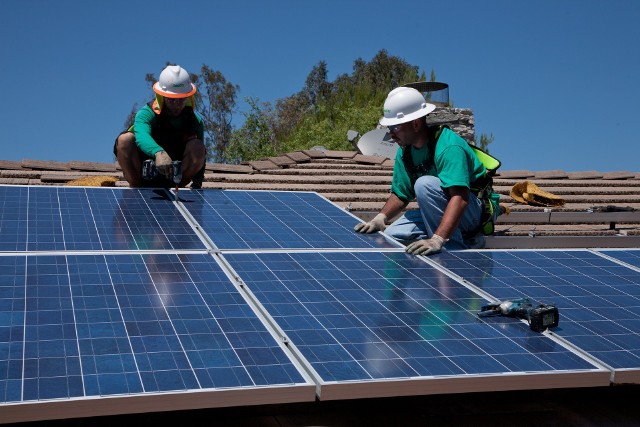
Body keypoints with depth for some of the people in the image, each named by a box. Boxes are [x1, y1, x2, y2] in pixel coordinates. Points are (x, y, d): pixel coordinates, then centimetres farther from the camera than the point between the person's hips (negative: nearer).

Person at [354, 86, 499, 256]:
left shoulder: (449, 147, -26)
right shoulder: (405, 151, 2)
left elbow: (460, 198, -38)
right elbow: (400, 194, 12)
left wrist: (437, 240, -49)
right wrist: (381, 218, -9)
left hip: (478, 211, -8)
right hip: (440, 212, 9)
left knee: (425, 184, -31)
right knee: (391, 235, -8)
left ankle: (457, 249, -23)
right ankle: (465, 239, -1)